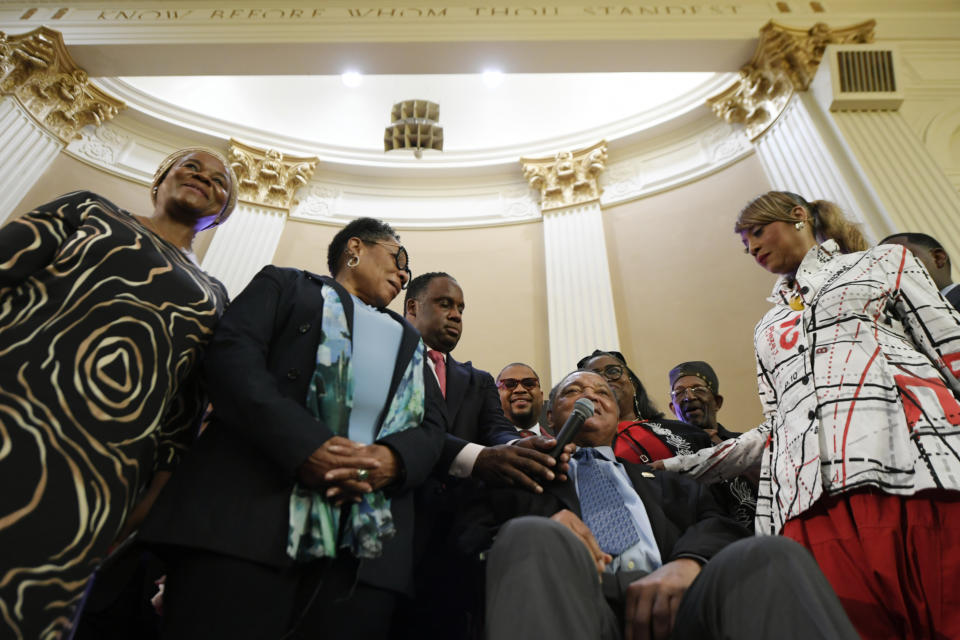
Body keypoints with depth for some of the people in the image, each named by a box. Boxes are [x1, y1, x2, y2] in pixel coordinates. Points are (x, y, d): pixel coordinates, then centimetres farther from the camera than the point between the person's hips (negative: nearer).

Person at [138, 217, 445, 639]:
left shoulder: (409, 340, 27)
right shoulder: (285, 285, 16)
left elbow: (429, 427, 15)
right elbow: (231, 353, -3)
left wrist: (393, 459, -10)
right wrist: (302, 443, -19)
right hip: (252, 509, -3)